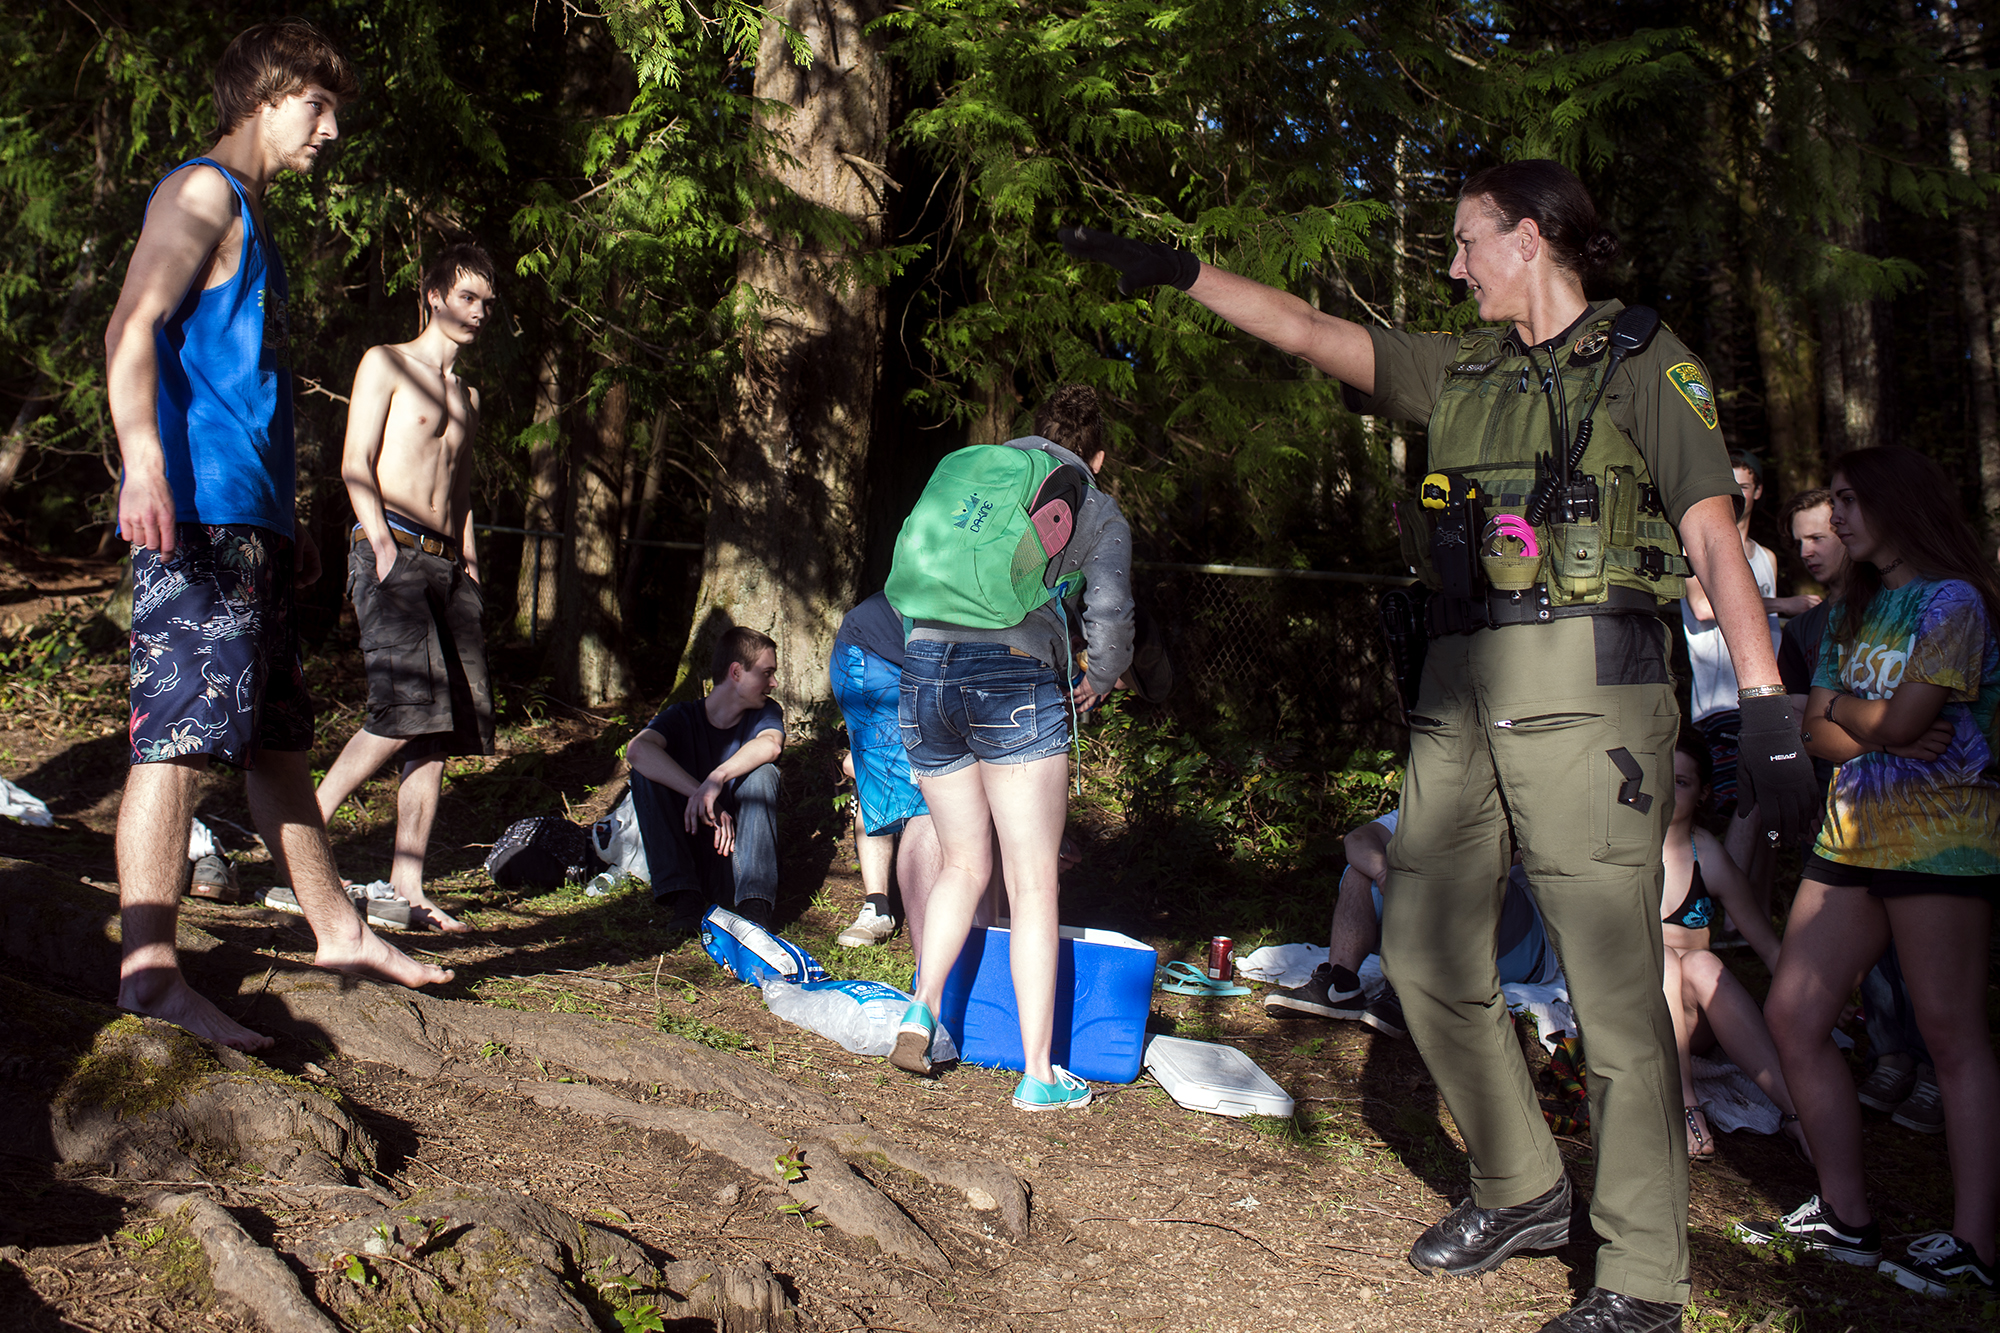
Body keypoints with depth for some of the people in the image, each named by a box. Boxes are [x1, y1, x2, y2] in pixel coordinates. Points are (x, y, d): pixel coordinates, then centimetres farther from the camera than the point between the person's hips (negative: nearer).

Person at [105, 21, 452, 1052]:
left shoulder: (248, 217, 26)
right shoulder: (202, 190, -3)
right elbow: (131, 329, -17)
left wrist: (286, 528, 29)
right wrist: (144, 463, -31)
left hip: (248, 522, 10)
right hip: (196, 512, -10)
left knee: (280, 738, 14)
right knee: (180, 734, -12)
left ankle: (337, 933, 22)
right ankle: (148, 971, -13)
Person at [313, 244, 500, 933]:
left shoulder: (468, 395, 26)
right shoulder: (386, 364, 5)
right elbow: (356, 464, -5)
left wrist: (470, 567, 15)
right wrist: (384, 543, -17)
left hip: (448, 564, 7)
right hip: (391, 552, -7)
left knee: (444, 726, -2)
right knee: (409, 705, -23)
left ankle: (407, 883, -2)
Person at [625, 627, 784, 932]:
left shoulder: (766, 713, 4)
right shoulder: (682, 718, 1)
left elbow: (770, 745, -22)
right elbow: (637, 749, -23)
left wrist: (717, 778, -39)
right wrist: (701, 795, -34)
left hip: (738, 861, 0)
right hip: (690, 858, 0)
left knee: (762, 773, -22)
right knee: (646, 771, -17)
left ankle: (754, 904, -30)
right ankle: (683, 898, -25)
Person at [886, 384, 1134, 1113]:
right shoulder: (1097, 513, 13)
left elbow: (903, 582, 21)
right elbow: (1108, 613, 1)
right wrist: (1098, 683, 20)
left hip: (924, 669, 4)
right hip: (1014, 679, -4)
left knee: (964, 864, 19)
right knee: (1033, 882, 1)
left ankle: (923, 1007, 2)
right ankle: (1038, 1073, 1)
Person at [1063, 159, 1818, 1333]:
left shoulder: (1644, 362, 1)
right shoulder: (1462, 371, 18)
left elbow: (1716, 538, -7)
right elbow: (1306, 330, 20)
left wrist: (1765, 709, -16)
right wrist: (1181, 272, 16)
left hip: (1584, 694, -7)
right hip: (1463, 700, 7)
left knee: (1613, 983, -6)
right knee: (1426, 952, 9)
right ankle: (1523, 1191, 27)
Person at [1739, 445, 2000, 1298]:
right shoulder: (1851, 609, 17)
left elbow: (1899, 721, -17)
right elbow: (1820, 734, 10)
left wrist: (1841, 703, 2)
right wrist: (1882, 732, -9)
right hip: (1851, 832, 8)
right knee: (1792, 1017, 3)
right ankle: (1846, 1216, 11)